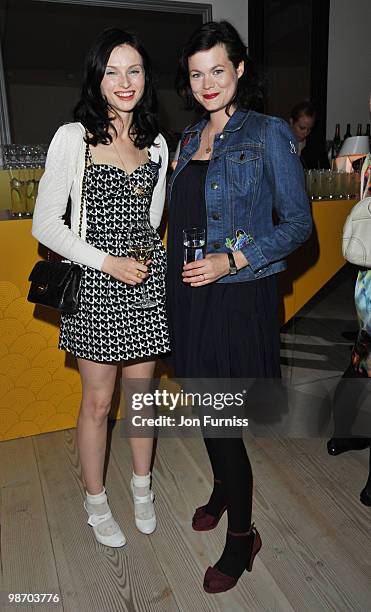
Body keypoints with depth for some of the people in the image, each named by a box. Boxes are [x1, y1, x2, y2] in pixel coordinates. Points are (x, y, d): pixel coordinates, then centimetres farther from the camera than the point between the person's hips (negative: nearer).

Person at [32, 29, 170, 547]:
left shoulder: (155, 143, 9)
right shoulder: (74, 137, -6)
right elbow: (45, 223, -9)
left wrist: (146, 257, 6)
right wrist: (108, 262, -15)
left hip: (146, 279, 4)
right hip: (96, 284, -4)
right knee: (97, 402, 9)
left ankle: (142, 487, 38)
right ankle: (96, 501, 32)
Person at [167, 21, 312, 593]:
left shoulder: (269, 134, -6)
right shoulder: (190, 137, 13)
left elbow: (298, 224, -8)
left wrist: (231, 260, -18)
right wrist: (183, 276, 11)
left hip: (238, 296, -6)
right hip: (189, 294, 6)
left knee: (222, 418, -1)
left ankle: (241, 536, 23)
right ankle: (224, 488, 44)